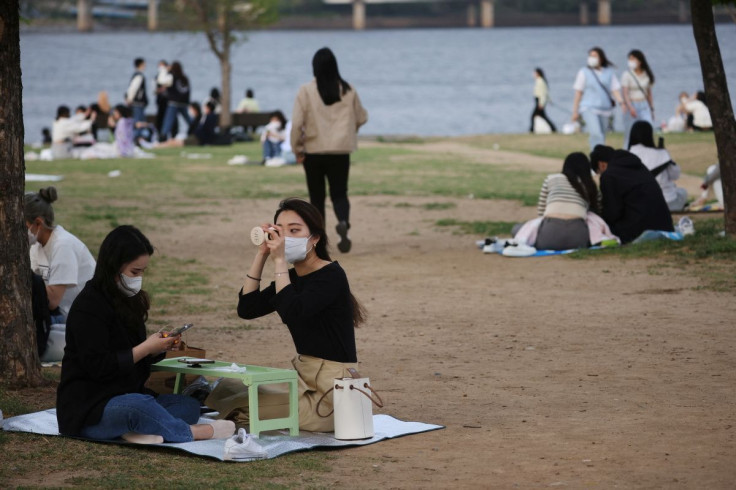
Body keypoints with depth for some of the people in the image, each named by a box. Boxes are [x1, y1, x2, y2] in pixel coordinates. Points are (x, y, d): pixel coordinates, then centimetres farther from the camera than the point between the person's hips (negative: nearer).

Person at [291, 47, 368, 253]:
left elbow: (296, 123, -12)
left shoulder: (306, 91, -9)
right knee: (339, 193, 6)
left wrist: (298, 150, 0)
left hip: (313, 151, -1)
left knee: (317, 197, 12)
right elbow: (361, 118, 10)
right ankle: (343, 221, -25)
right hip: (341, 151, 1)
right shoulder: (347, 90, 0)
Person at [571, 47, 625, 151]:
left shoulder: (609, 72, 8)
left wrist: (621, 102, -14)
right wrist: (575, 111, 0)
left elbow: (615, 89, 4)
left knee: (600, 136, 8)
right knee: (596, 134, -20)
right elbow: (578, 92, 3)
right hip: (589, 108, -3)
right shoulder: (584, 72, 3)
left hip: (605, 109, 3)